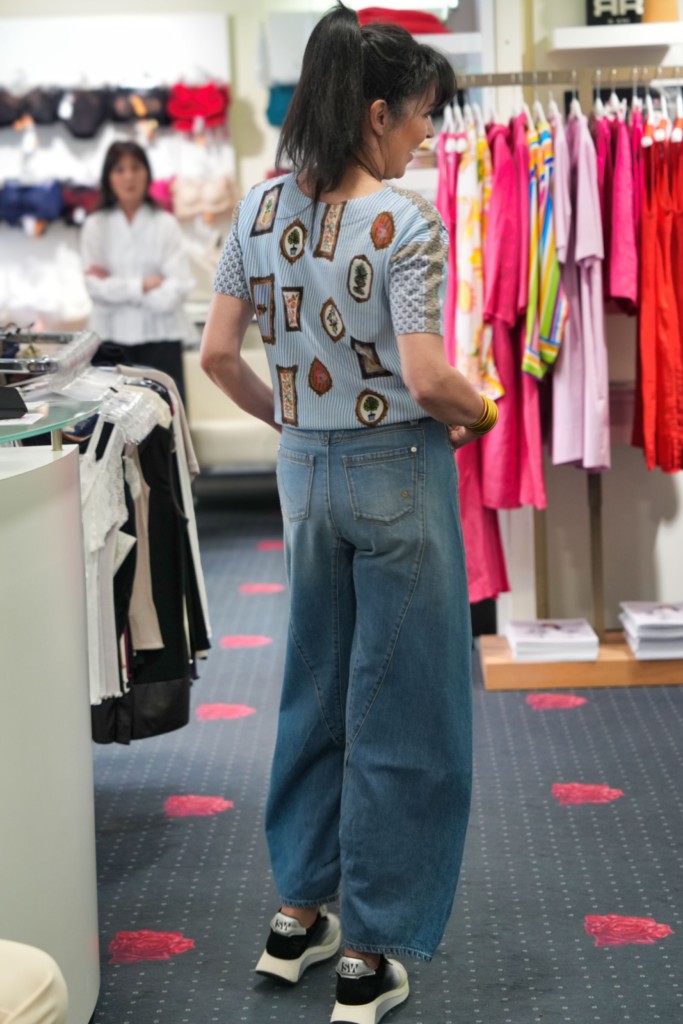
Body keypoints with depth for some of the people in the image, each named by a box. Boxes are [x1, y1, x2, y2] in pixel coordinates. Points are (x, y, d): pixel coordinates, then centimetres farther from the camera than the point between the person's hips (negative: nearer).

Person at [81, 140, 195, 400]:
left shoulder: (165, 223, 0)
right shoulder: (95, 225, 3)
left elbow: (176, 290, -9)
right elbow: (95, 286, -6)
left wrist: (117, 287, -7)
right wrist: (144, 285, -10)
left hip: (159, 337, -1)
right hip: (110, 339, 1)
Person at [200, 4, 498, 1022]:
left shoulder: (261, 207, 2)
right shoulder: (407, 223, -17)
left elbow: (217, 352, 3)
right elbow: (427, 379, -22)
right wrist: (478, 412, -2)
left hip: (306, 472, 7)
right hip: (397, 474, -6)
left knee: (316, 693, 20)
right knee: (398, 712, 4)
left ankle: (298, 913, 31)